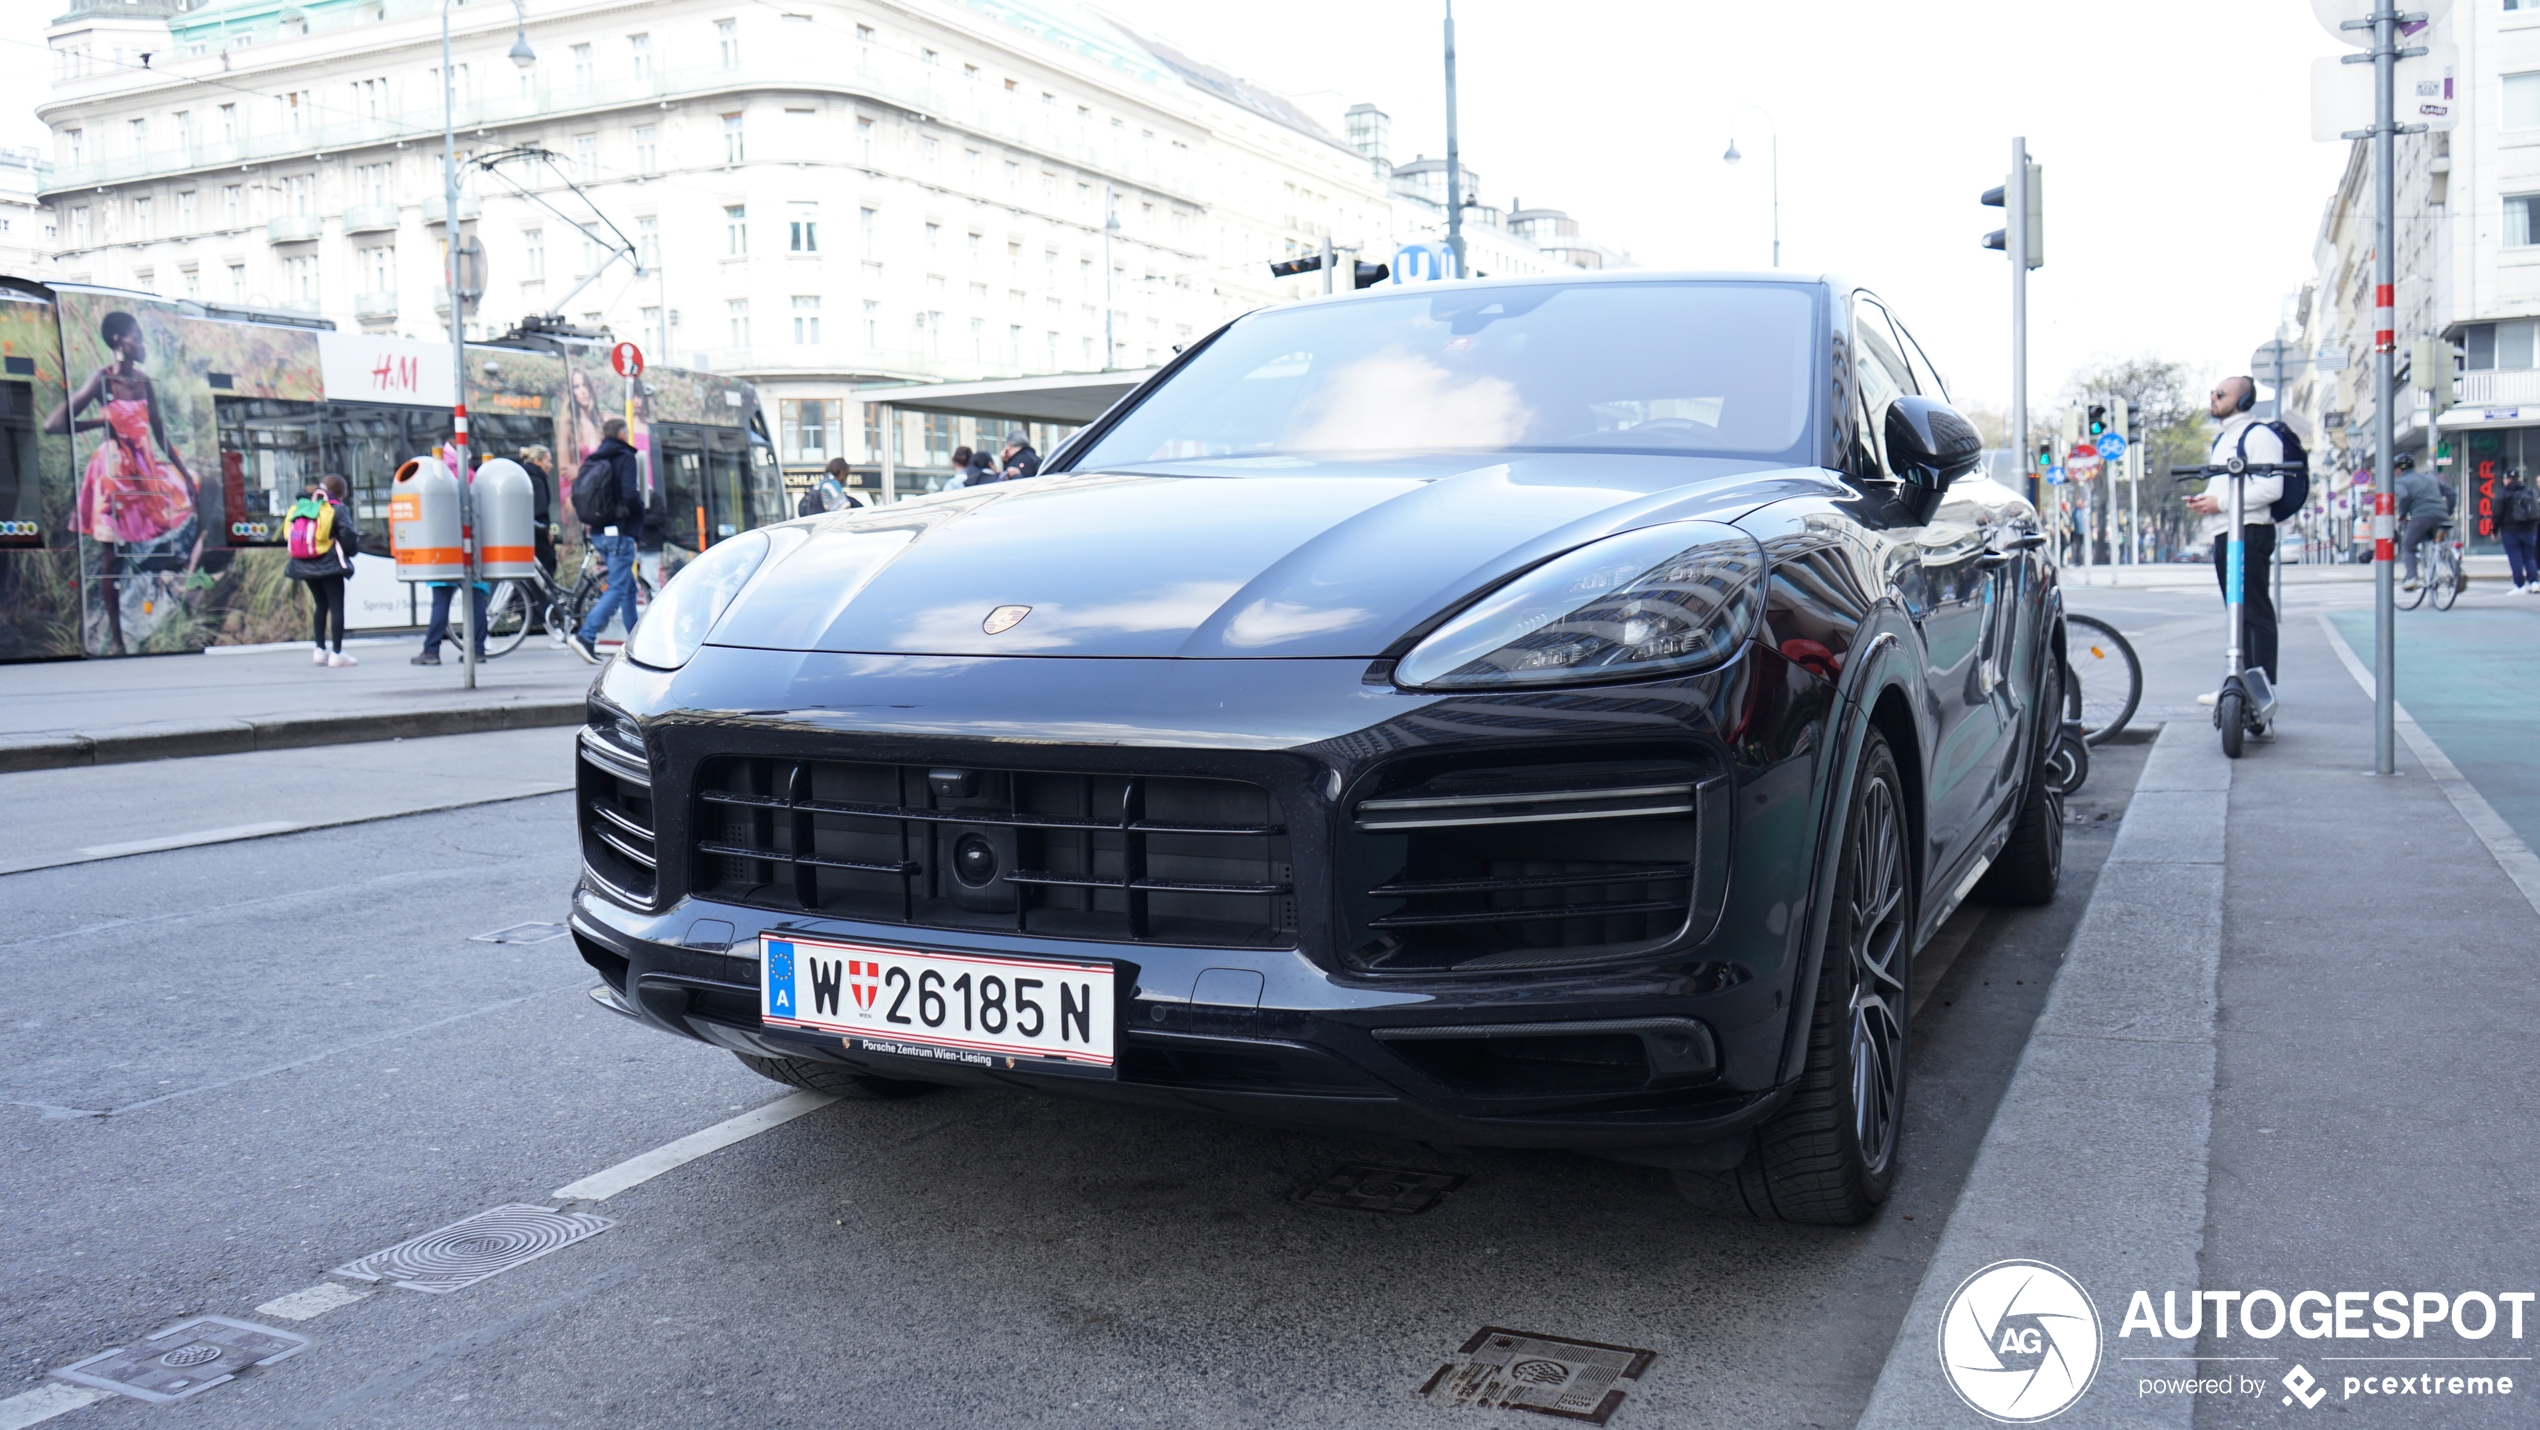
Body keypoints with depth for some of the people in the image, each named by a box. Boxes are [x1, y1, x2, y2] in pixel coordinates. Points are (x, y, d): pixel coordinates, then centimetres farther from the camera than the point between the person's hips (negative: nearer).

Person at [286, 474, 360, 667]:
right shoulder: (339, 509, -6)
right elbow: (348, 537, -11)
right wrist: (356, 541, 9)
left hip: (305, 564, 6)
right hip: (330, 564, -6)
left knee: (320, 605, 18)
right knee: (337, 606, -2)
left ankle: (320, 650, 16)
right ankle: (337, 653, -6)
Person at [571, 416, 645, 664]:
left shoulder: (591, 460, 13)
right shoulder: (625, 458, -8)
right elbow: (630, 494, -20)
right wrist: (640, 510, -2)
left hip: (598, 533, 8)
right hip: (619, 532, -8)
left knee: (628, 586, 16)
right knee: (618, 588, -8)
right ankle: (586, 636, -21)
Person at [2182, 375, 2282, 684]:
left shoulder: (2258, 435, -8)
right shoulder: (2222, 439, 22)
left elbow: (2271, 488, -17)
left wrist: (2220, 502, -17)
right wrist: (2204, 500, 11)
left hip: (2249, 532, -10)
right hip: (2224, 534, 10)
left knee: (2255, 612, -10)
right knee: (2239, 612, 11)